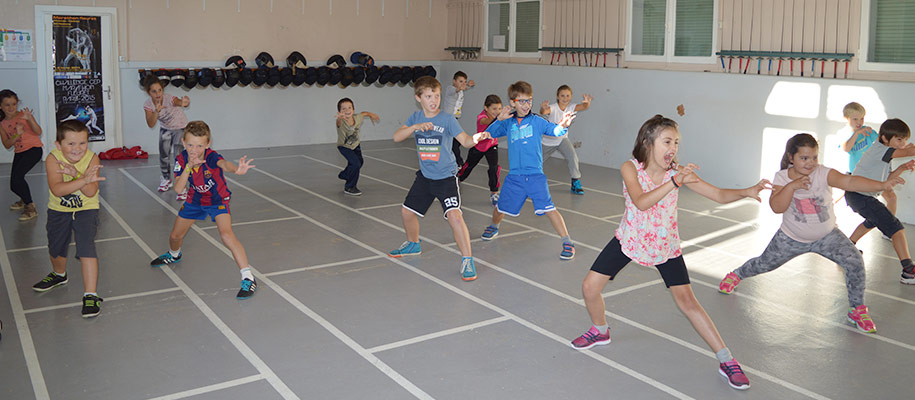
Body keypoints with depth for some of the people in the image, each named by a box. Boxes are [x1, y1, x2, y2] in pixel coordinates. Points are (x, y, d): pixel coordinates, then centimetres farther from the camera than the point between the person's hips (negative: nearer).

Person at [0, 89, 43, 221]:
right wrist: (17, 135, -18)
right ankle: (25, 200, 41)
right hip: (19, 152, 6)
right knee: (14, 186, 5)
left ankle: (30, 208, -13)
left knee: (17, 176, -26)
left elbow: (39, 132, -17)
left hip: (33, 149, -6)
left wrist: (30, 119, -32)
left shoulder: (23, 115, -6)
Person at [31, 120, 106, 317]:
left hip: (86, 210, -2)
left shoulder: (92, 158, -21)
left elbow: (91, 192, -28)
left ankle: (91, 295, -13)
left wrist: (76, 174, -43)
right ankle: (59, 275, 54)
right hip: (58, 210, 3)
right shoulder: (53, 159, -22)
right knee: (56, 249, 22)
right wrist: (83, 180, -50)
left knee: (86, 248, -18)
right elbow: (57, 190, -36)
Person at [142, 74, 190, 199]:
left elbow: (178, 102, -58)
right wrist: (156, 111, -50)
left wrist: (184, 103, -83)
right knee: (163, 156, 9)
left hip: (180, 127, -4)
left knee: (178, 156, -16)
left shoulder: (169, 98, -34)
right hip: (165, 129, 4)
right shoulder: (148, 104, -22)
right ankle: (166, 179, 38)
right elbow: (151, 124, -33)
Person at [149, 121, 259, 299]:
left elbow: (224, 164, -57)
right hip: (195, 200, 5)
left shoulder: (211, 157, -33)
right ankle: (173, 255, 57)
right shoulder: (182, 159, -19)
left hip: (218, 200, -5)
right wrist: (189, 167, -39)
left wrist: (237, 169, -81)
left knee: (226, 235, -27)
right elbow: (178, 188, -26)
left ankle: (248, 278, -22)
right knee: (175, 235, 17)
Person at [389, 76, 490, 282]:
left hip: (446, 177, -5)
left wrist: (475, 138, -39)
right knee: (407, 211, 16)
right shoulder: (415, 118, 1)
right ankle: (413, 244, 44)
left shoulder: (447, 119, -11)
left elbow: (464, 141, -16)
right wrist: (415, 126, -26)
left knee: (454, 216, -21)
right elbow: (397, 137, -9)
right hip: (425, 176, 6)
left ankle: (467, 260, -11)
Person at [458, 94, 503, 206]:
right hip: (478, 145, -2)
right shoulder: (481, 117, -37)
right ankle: (457, 179, 48)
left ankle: (494, 193, -3)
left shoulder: (498, 115, -21)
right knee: (469, 165, 18)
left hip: (492, 145, 2)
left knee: (494, 167, -18)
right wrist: (498, 118, -79)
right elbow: (487, 121, -60)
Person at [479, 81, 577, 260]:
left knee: (548, 208, -14)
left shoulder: (537, 121, 0)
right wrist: (500, 119, -12)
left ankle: (567, 243, -7)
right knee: (501, 208, 15)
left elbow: (555, 130, -9)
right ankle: (494, 227, 48)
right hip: (514, 177, 3)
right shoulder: (508, 123, 7)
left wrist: (563, 126, -32)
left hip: (535, 176, -3)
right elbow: (489, 134, 3)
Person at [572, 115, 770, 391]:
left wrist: (746, 192, -36)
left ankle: (726, 361, 5)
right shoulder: (630, 168, -19)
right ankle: (600, 331, 28)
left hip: (665, 245, 0)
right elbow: (641, 202, -36)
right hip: (629, 240, 0)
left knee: (687, 300, -6)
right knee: (590, 286, -4)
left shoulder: (678, 172, -14)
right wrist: (674, 182, -46)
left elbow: (719, 195, -17)